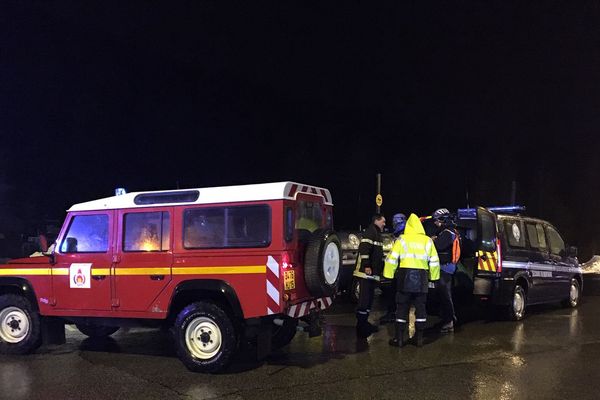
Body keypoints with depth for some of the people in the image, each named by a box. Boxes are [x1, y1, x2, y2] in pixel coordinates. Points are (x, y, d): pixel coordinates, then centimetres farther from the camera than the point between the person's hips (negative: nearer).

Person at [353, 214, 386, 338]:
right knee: (364, 299, -9)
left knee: (369, 298, 15)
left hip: (373, 273, 11)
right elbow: (364, 249, -23)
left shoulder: (377, 234, 22)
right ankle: (361, 327, -6)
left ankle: (364, 323, 24)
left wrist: (380, 268, 26)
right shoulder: (370, 232, -11)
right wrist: (366, 266, -26)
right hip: (366, 272, -11)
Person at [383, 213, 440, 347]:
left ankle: (399, 338, 7)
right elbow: (434, 262, 9)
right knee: (420, 308, 10)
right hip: (422, 278, 2)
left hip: (405, 277, -2)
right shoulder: (427, 241, 8)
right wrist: (433, 277, 17)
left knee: (402, 308, 4)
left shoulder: (402, 239, 0)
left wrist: (388, 275, 0)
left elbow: (392, 259, -5)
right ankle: (419, 338, 13)